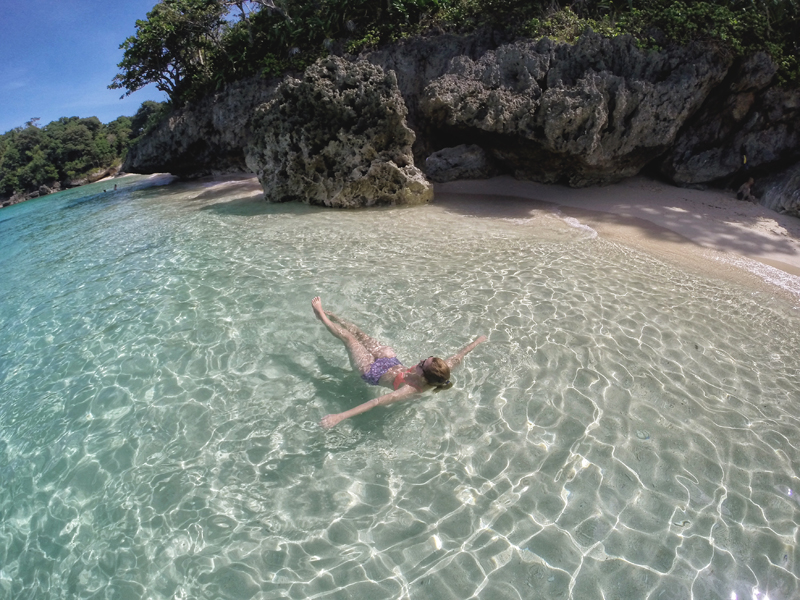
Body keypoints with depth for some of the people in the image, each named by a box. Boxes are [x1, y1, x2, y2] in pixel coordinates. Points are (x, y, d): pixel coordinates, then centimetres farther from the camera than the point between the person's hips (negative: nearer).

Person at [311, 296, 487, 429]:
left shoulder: (411, 390, -43)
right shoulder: (438, 376, -27)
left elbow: (376, 402, -52)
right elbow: (458, 357, -10)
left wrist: (339, 416, -58)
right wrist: (477, 341, 4)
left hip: (372, 371, -6)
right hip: (394, 363, 6)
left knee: (348, 338, 6)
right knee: (360, 334, 17)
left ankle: (321, 315, 33)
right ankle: (329, 315, 43)